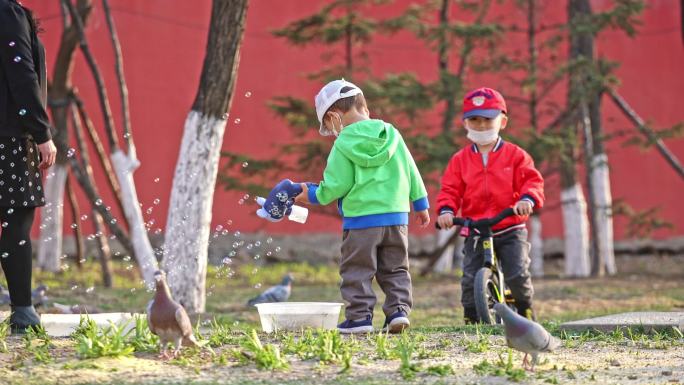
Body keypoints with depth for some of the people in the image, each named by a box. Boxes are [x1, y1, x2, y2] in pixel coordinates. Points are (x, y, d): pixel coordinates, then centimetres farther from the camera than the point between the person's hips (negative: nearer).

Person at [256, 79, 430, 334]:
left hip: (361, 219, -5)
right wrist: (420, 204, 19)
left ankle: (360, 316, 1)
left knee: (357, 271, 4)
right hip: (397, 216, 5)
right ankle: (399, 309, 3)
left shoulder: (343, 145, -8)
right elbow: (411, 172, 10)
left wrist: (314, 195, 9)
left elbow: (336, 185, -9)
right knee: (395, 269, 14)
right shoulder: (391, 134, 6)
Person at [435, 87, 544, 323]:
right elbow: (450, 189, 3)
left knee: (518, 275, -13)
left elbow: (532, 180, -5)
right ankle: (471, 319, 8)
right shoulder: (460, 160, 6)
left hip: (510, 228, -2)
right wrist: (446, 210, -17)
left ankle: (526, 312, 12)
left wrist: (527, 199, -26)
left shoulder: (514, 155, 2)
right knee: (470, 280, -7)